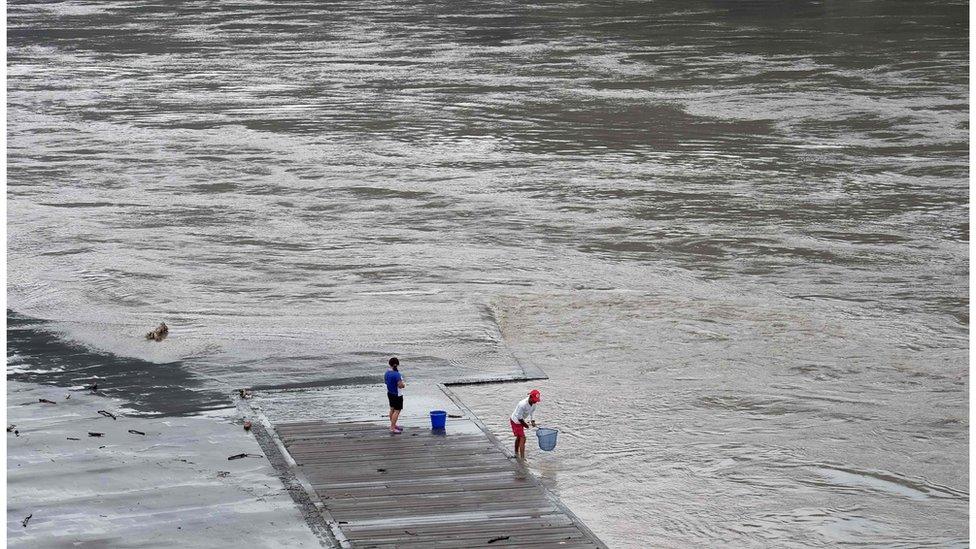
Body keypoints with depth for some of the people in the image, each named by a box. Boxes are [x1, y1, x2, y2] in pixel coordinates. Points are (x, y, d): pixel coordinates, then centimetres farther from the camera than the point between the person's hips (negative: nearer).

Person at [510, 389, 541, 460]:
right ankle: (522, 458, -13)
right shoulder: (523, 404, -36)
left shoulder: (533, 403, -11)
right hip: (516, 421, -9)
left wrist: (533, 421, -6)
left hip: (520, 421, 9)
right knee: (522, 438, -13)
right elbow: (519, 417, -27)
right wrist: (525, 424, -14)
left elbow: (532, 411, 6)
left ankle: (516, 454, 44)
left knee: (519, 437, 25)